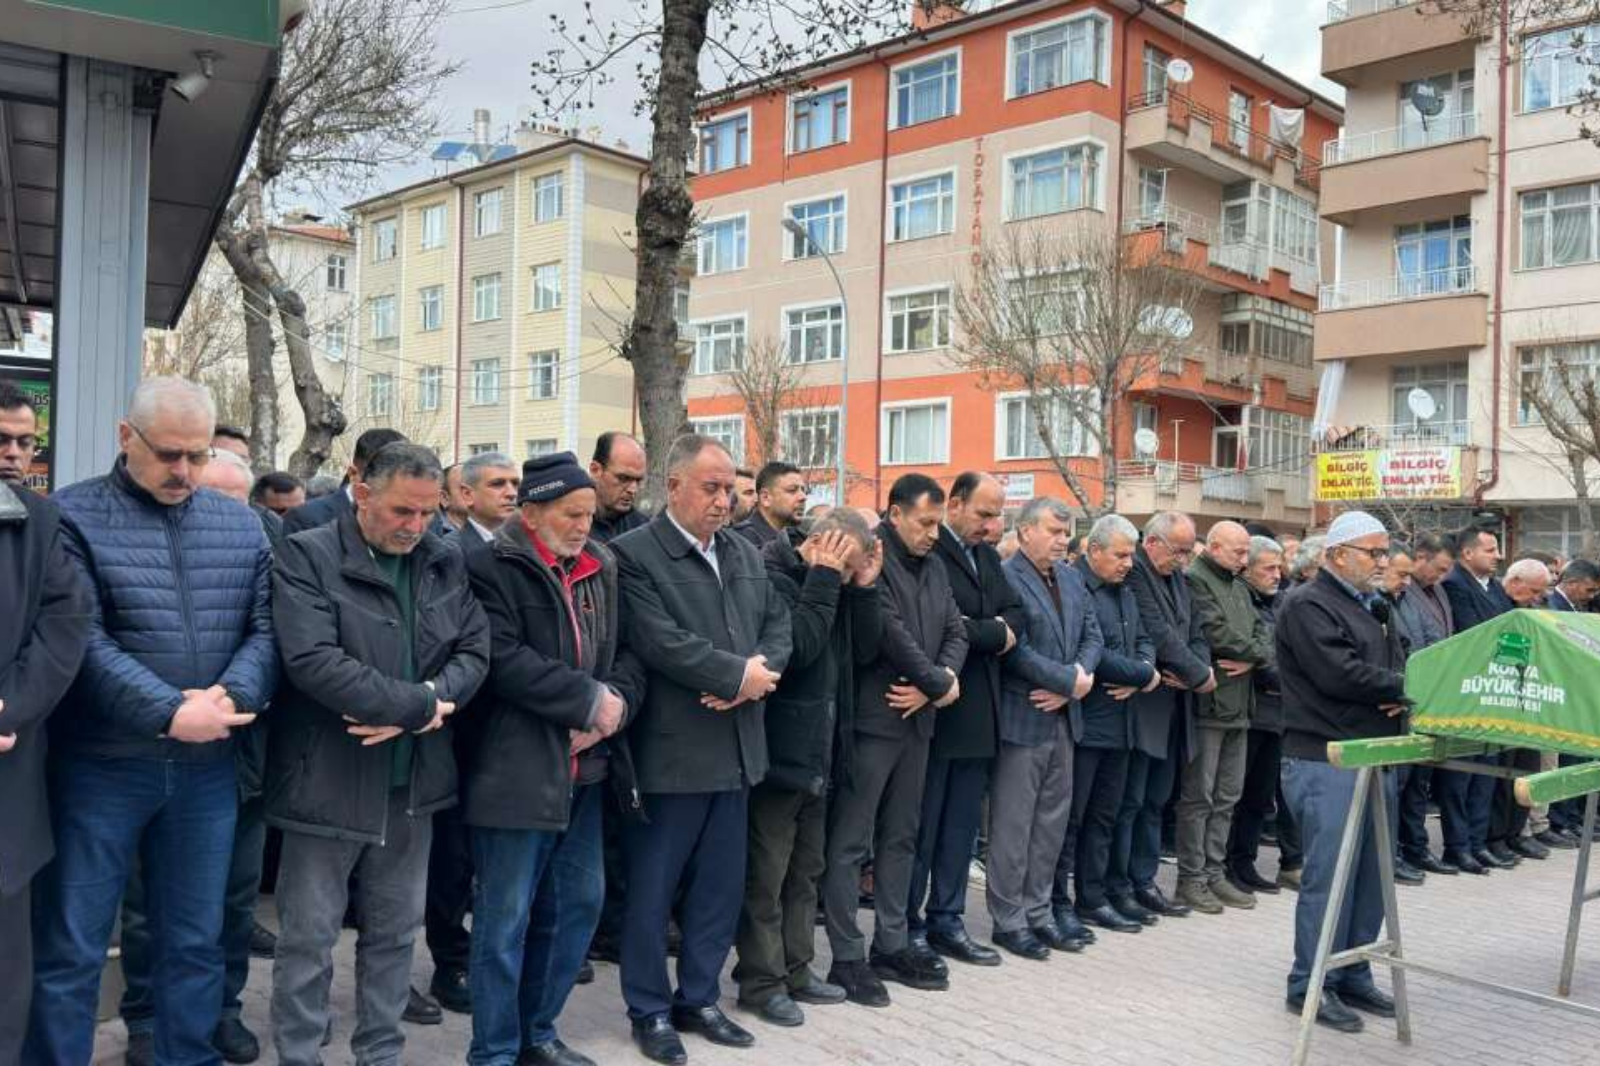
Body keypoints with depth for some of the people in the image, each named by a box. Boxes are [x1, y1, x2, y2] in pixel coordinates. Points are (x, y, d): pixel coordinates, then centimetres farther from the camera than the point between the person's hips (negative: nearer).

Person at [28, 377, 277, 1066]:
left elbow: (265, 628, 2)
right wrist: (168, 713, -23)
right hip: (98, 767, -4)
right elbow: (81, 640, -14)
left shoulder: (240, 525, 8)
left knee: (195, 944, 14)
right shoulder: (72, 516, -5)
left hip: (207, 766, 4)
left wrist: (231, 696, -17)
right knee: (70, 951, 6)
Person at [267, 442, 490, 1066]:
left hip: (413, 782, 5)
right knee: (308, 938, 7)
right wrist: (417, 705, -20)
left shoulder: (445, 563, 6)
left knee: (394, 932, 16)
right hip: (329, 780, -5)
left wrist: (424, 703, -16)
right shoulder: (307, 556, -11)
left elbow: (475, 651, 3)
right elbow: (313, 660, -22)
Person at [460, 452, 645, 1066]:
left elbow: (627, 650, 11)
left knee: (579, 902, 15)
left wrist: (616, 703, -10)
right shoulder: (492, 566, -8)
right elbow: (502, 659, -20)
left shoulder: (601, 568, 12)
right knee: (505, 918, 2)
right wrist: (590, 700, -17)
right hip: (516, 768, -7)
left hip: (583, 766, 7)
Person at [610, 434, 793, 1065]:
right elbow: (659, 641, -20)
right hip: (670, 752, -7)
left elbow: (778, 622, 9)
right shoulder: (634, 554, -10)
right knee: (651, 889, 7)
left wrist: (759, 673, -12)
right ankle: (650, 1011, 22)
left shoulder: (745, 554, 12)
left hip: (735, 748, 7)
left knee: (721, 888, 15)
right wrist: (738, 674, -15)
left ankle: (699, 999, 30)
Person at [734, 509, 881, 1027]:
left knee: (805, 872, 16)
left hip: (816, 753, 8)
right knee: (766, 876, 2)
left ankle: (795, 970, 28)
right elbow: (797, 647, -25)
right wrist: (823, 580, -20)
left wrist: (864, 587, -3)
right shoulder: (772, 577, -15)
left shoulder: (835, 586, 10)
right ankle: (761, 982, 13)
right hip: (776, 751, -8)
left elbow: (865, 649, 7)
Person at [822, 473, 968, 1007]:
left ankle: (892, 946, 24)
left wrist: (938, 680, -8)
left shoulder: (933, 566, 14)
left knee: (900, 837, 14)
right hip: (872, 718, -8)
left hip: (916, 718, 8)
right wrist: (940, 684, -9)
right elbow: (890, 632, -19)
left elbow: (955, 631, 11)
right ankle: (847, 958, 6)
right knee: (850, 842, -1)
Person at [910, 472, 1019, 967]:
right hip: (934, 710, -8)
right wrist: (996, 634, -9)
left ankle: (946, 921, 24)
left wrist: (990, 628, -11)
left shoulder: (987, 556, 15)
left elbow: (1014, 613, 11)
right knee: (921, 826, 3)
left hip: (977, 713, 8)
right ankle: (908, 927, 15)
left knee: (962, 824, 14)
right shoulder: (928, 553, -13)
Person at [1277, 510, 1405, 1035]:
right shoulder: (1308, 607, -10)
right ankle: (1310, 986, 6)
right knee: (1328, 875, -5)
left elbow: (1396, 665, 18)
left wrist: (1403, 692, -6)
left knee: (1370, 875, 12)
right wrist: (1404, 688, -8)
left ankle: (1353, 976, 24)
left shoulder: (1373, 608, 20)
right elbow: (1340, 674, -21)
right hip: (1326, 761, -9)